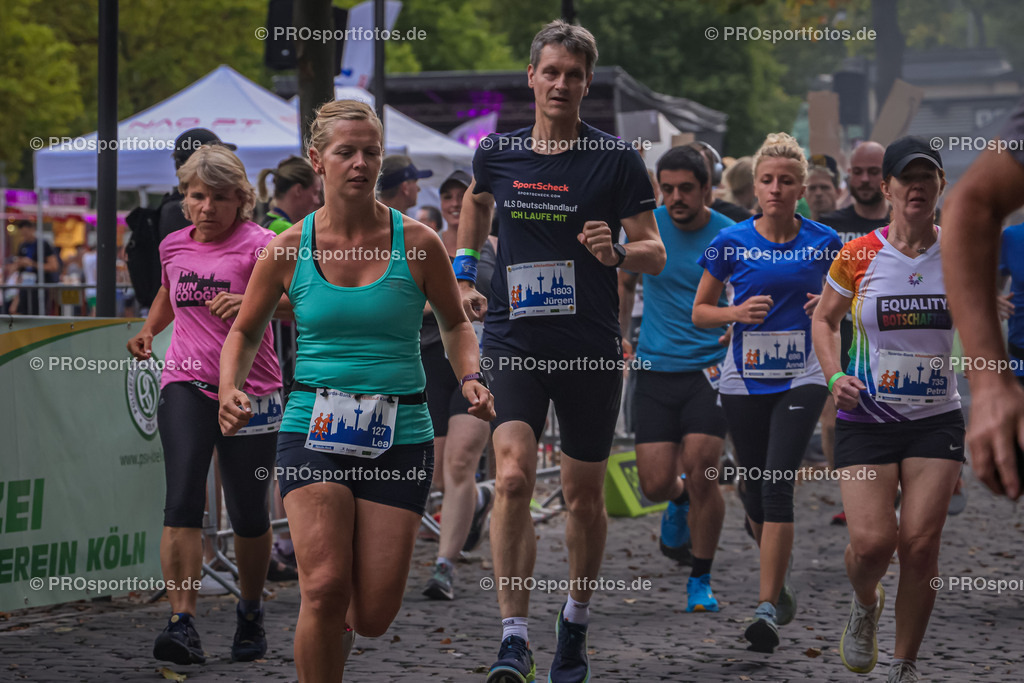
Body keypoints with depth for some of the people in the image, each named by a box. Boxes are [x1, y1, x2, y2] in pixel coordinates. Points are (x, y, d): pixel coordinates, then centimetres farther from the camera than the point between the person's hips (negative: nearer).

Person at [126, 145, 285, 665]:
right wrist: (148, 331, 13)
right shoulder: (173, 246, 8)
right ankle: (183, 624, -21)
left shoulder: (258, 245, -8)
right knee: (183, 501, -16)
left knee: (248, 515, 6)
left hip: (251, 392, -3)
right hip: (186, 384, 3)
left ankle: (250, 613, 31)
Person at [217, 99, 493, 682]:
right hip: (313, 431, 0)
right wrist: (231, 389, -5)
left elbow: (456, 323, 15)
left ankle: (338, 622, 36)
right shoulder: (289, 250, 1)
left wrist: (471, 378, -4)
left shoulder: (417, 243, -1)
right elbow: (246, 331, 14)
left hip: (400, 436, 1)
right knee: (325, 587, -19)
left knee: (374, 616, -2)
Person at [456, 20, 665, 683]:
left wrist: (619, 251, -22)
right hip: (513, 343, 1)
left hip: (592, 349, -1)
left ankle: (576, 624, 32)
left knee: (585, 495, 9)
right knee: (513, 476, -18)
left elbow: (655, 252, -1)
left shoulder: (617, 158, -3)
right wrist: (465, 274, 19)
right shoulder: (496, 153, 5)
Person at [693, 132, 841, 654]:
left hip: (801, 379, -2)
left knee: (777, 485, -17)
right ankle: (778, 585, 38)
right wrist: (737, 312, -14)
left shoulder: (824, 241, -1)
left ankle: (766, 609, -18)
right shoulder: (731, 242, -2)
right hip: (744, 380, 2)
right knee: (754, 491, 10)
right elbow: (700, 312, 6)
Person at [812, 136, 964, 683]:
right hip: (866, 417, -1)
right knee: (871, 542, -12)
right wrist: (834, 375, -4)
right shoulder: (858, 256, -4)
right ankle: (864, 605, 25)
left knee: (920, 544, -7)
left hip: (936, 418, 1)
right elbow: (824, 319, 11)